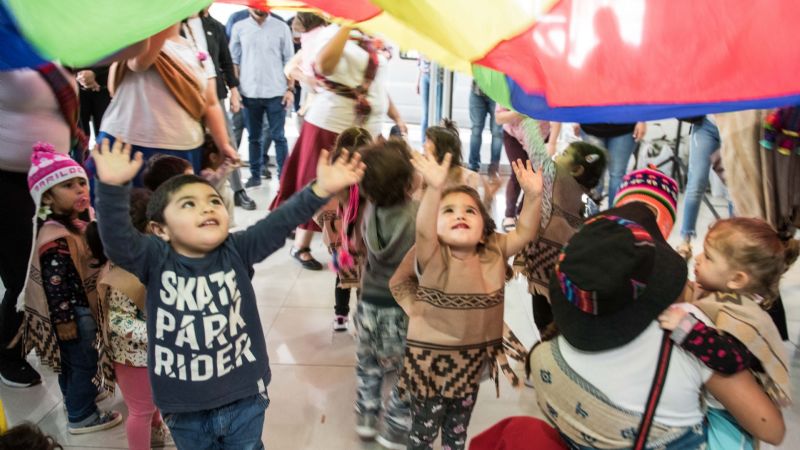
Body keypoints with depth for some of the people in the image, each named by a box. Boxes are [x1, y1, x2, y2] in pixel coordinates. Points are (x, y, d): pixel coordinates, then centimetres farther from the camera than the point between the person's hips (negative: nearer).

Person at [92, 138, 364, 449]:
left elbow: (278, 224, -22)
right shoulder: (155, 259, -11)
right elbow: (116, 240, -27)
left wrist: (320, 190, -36)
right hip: (184, 408, 0)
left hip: (245, 397, 0)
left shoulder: (236, 252, -10)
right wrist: (113, 188, -44)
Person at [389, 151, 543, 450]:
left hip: (474, 359, 4)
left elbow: (526, 232, -12)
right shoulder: (433, 258, -19)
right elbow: (423, 230, -37)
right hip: (431, 358, -4)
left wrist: (533, 195, -27)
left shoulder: (494, 253, -5)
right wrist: (435, 189, -49)